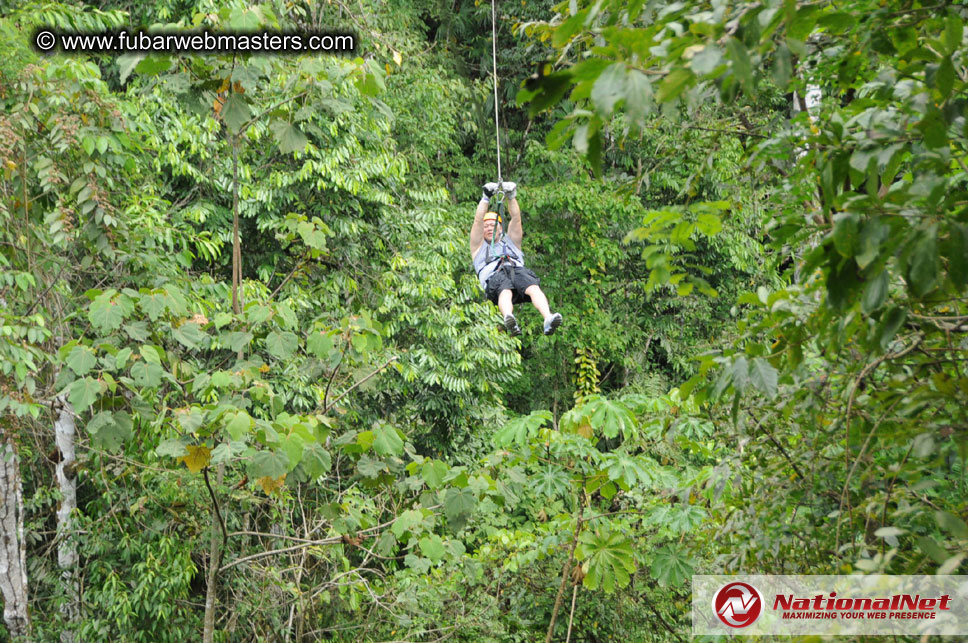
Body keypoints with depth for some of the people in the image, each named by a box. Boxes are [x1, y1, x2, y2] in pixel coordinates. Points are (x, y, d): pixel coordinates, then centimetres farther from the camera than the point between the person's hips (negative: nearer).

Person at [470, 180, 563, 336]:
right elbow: (478, 221, 21)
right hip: (494, 276, -2)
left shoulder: (511, 242, 40)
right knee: (505, 291, -40)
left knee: (534, 288, -34)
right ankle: (509, 320, -71)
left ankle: (548, 319, -60)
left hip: (518, 270, 2)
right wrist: (486, 198, 13)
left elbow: (516, 218, 26)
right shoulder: (479, 247, 35)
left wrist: (511, 197, 11)